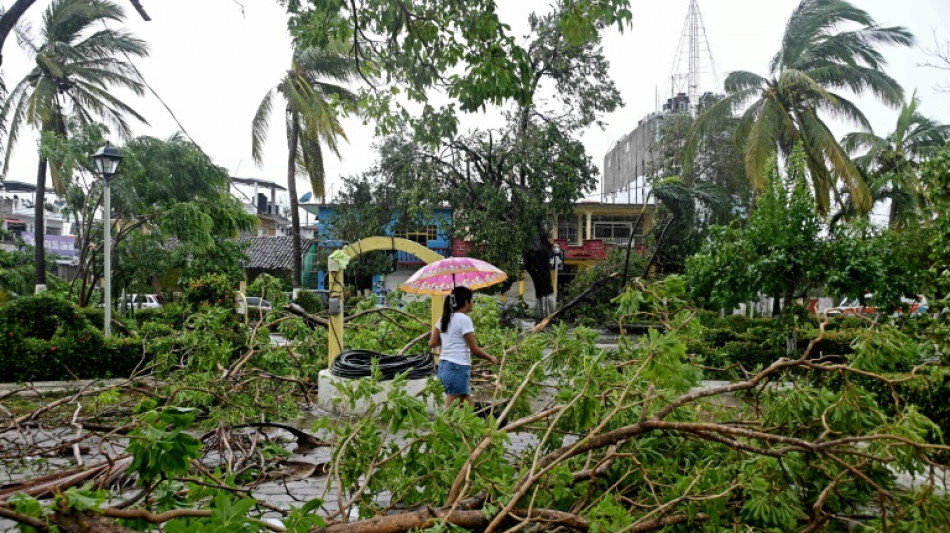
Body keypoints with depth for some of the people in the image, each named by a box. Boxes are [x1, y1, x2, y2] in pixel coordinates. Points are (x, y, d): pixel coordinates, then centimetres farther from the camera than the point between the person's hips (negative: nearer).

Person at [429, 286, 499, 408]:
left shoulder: (444, 318, 11)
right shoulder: (464, 319, -12)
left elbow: (432, 343, 10)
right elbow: (474, 349, -9)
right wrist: (491, 358, 5)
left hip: (444, 366, 9)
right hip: (457, 368, -9)